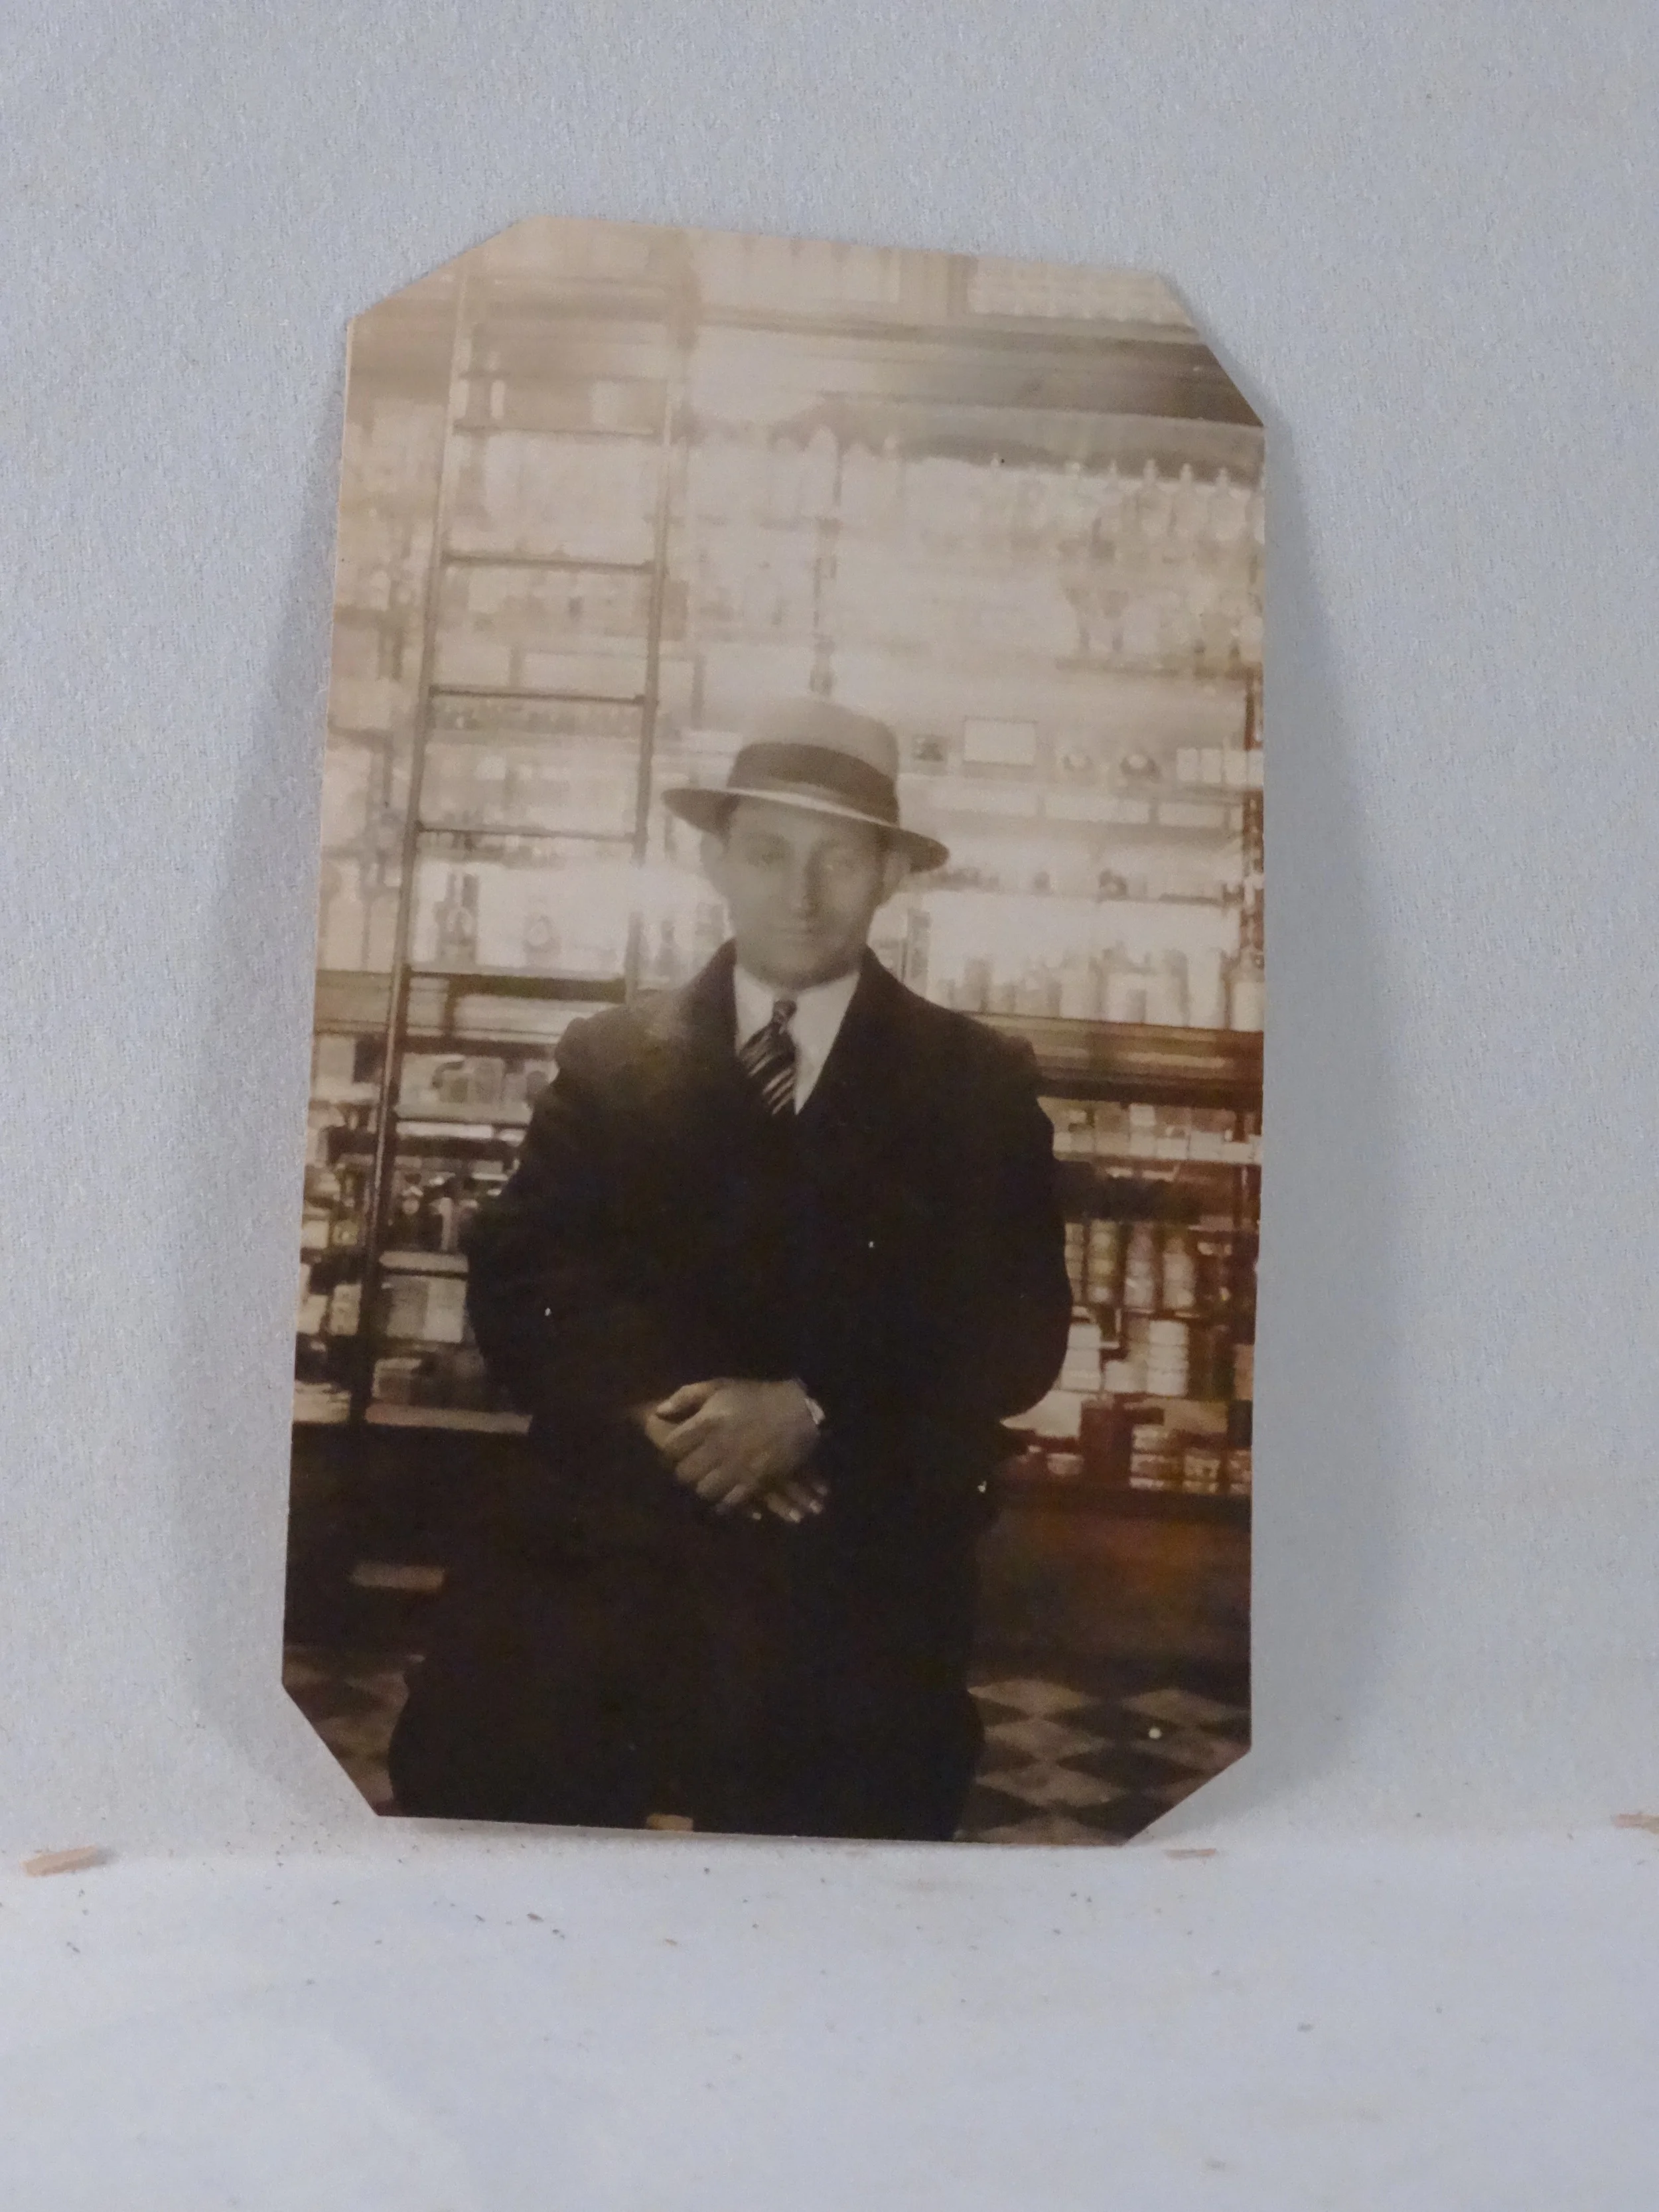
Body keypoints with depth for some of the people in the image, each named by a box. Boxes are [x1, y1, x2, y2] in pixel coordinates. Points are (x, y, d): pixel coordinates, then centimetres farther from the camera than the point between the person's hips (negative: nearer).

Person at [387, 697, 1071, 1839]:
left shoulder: (979, 1081, 10)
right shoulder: (609, 1058, 15)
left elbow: (1020, 1331, 1)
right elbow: (517, 1283, 5)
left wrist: (812, 1415, -15)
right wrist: (661, 1408, -14)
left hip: (859, 1556, 0)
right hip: (611, 1527, 1)